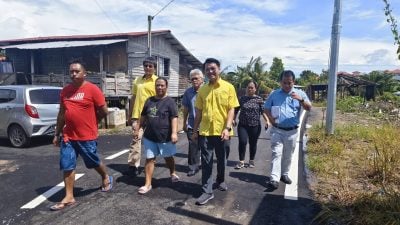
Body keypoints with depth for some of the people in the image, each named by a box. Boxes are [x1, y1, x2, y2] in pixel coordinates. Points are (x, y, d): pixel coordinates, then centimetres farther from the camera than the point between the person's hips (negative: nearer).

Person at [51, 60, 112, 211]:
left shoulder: (92, 89, -12)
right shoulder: (65, 91, 7)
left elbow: (104, 111, -9)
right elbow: (61, 114, 14)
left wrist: (89, 120, 4)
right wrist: (57, 134, 14)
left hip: (87, 136, -5)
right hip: (68, 136, 5)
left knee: (94, 163, 13)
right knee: (67, 167, 8)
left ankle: (106, 178, 41)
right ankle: (69, 197, 21)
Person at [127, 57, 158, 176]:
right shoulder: (137, 80, 8)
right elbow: (133, 98, 13)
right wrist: (130, 113, 13)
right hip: (137, 115, 3)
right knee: (135, 139, 0)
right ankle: (133, 165, 6)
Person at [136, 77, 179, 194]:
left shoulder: (170, 101, -8)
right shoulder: (149, 100, 7)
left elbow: (174, 118, -15)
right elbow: (143, 116, 15)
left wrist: (174, 133, -24)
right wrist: (137, 129, 14)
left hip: (165, 137, -3)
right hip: (149, 136, 4)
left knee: (168, 157, 16)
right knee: (149, 159, 5)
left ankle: (172, 173, 43)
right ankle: (147, 184, 13)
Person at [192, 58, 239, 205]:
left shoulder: (228, 87, -3)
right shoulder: (202, 90, 5)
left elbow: (231, 110, -6)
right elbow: (198, 112, 8)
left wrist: (227, 128, -17)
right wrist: (195, 131, 7)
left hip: (222, 131, -1)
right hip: (205, 131, 2)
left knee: (221, 160, 16)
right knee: (206, 162, 3)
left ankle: (220, 181, 40)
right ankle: (207, 192, 11)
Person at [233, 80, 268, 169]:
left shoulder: (259, 99, 1)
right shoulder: (242, 98, 5)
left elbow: (263, 111, -5)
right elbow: (236, 110, 11)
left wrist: (267, 120, -18)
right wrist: (234, 119, 4)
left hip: (255, 125, 0)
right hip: (243, 125, 1)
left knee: (253, 143, 8)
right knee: (242, 142, -11)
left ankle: (251, 161, 27)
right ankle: (241, 161, 3)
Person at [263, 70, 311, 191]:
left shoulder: (299, 93, 2)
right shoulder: (274, 94, 4)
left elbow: (309, 108, -6)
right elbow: (266, 108, 10)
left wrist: (301, 100, -25)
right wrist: (271, 119, -8)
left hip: (292, 131, 1)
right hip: (277, 130, -1)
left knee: (288, 155, 13)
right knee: (276, 153, -7)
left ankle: (284, 174, 31)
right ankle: (274, 179, -10)